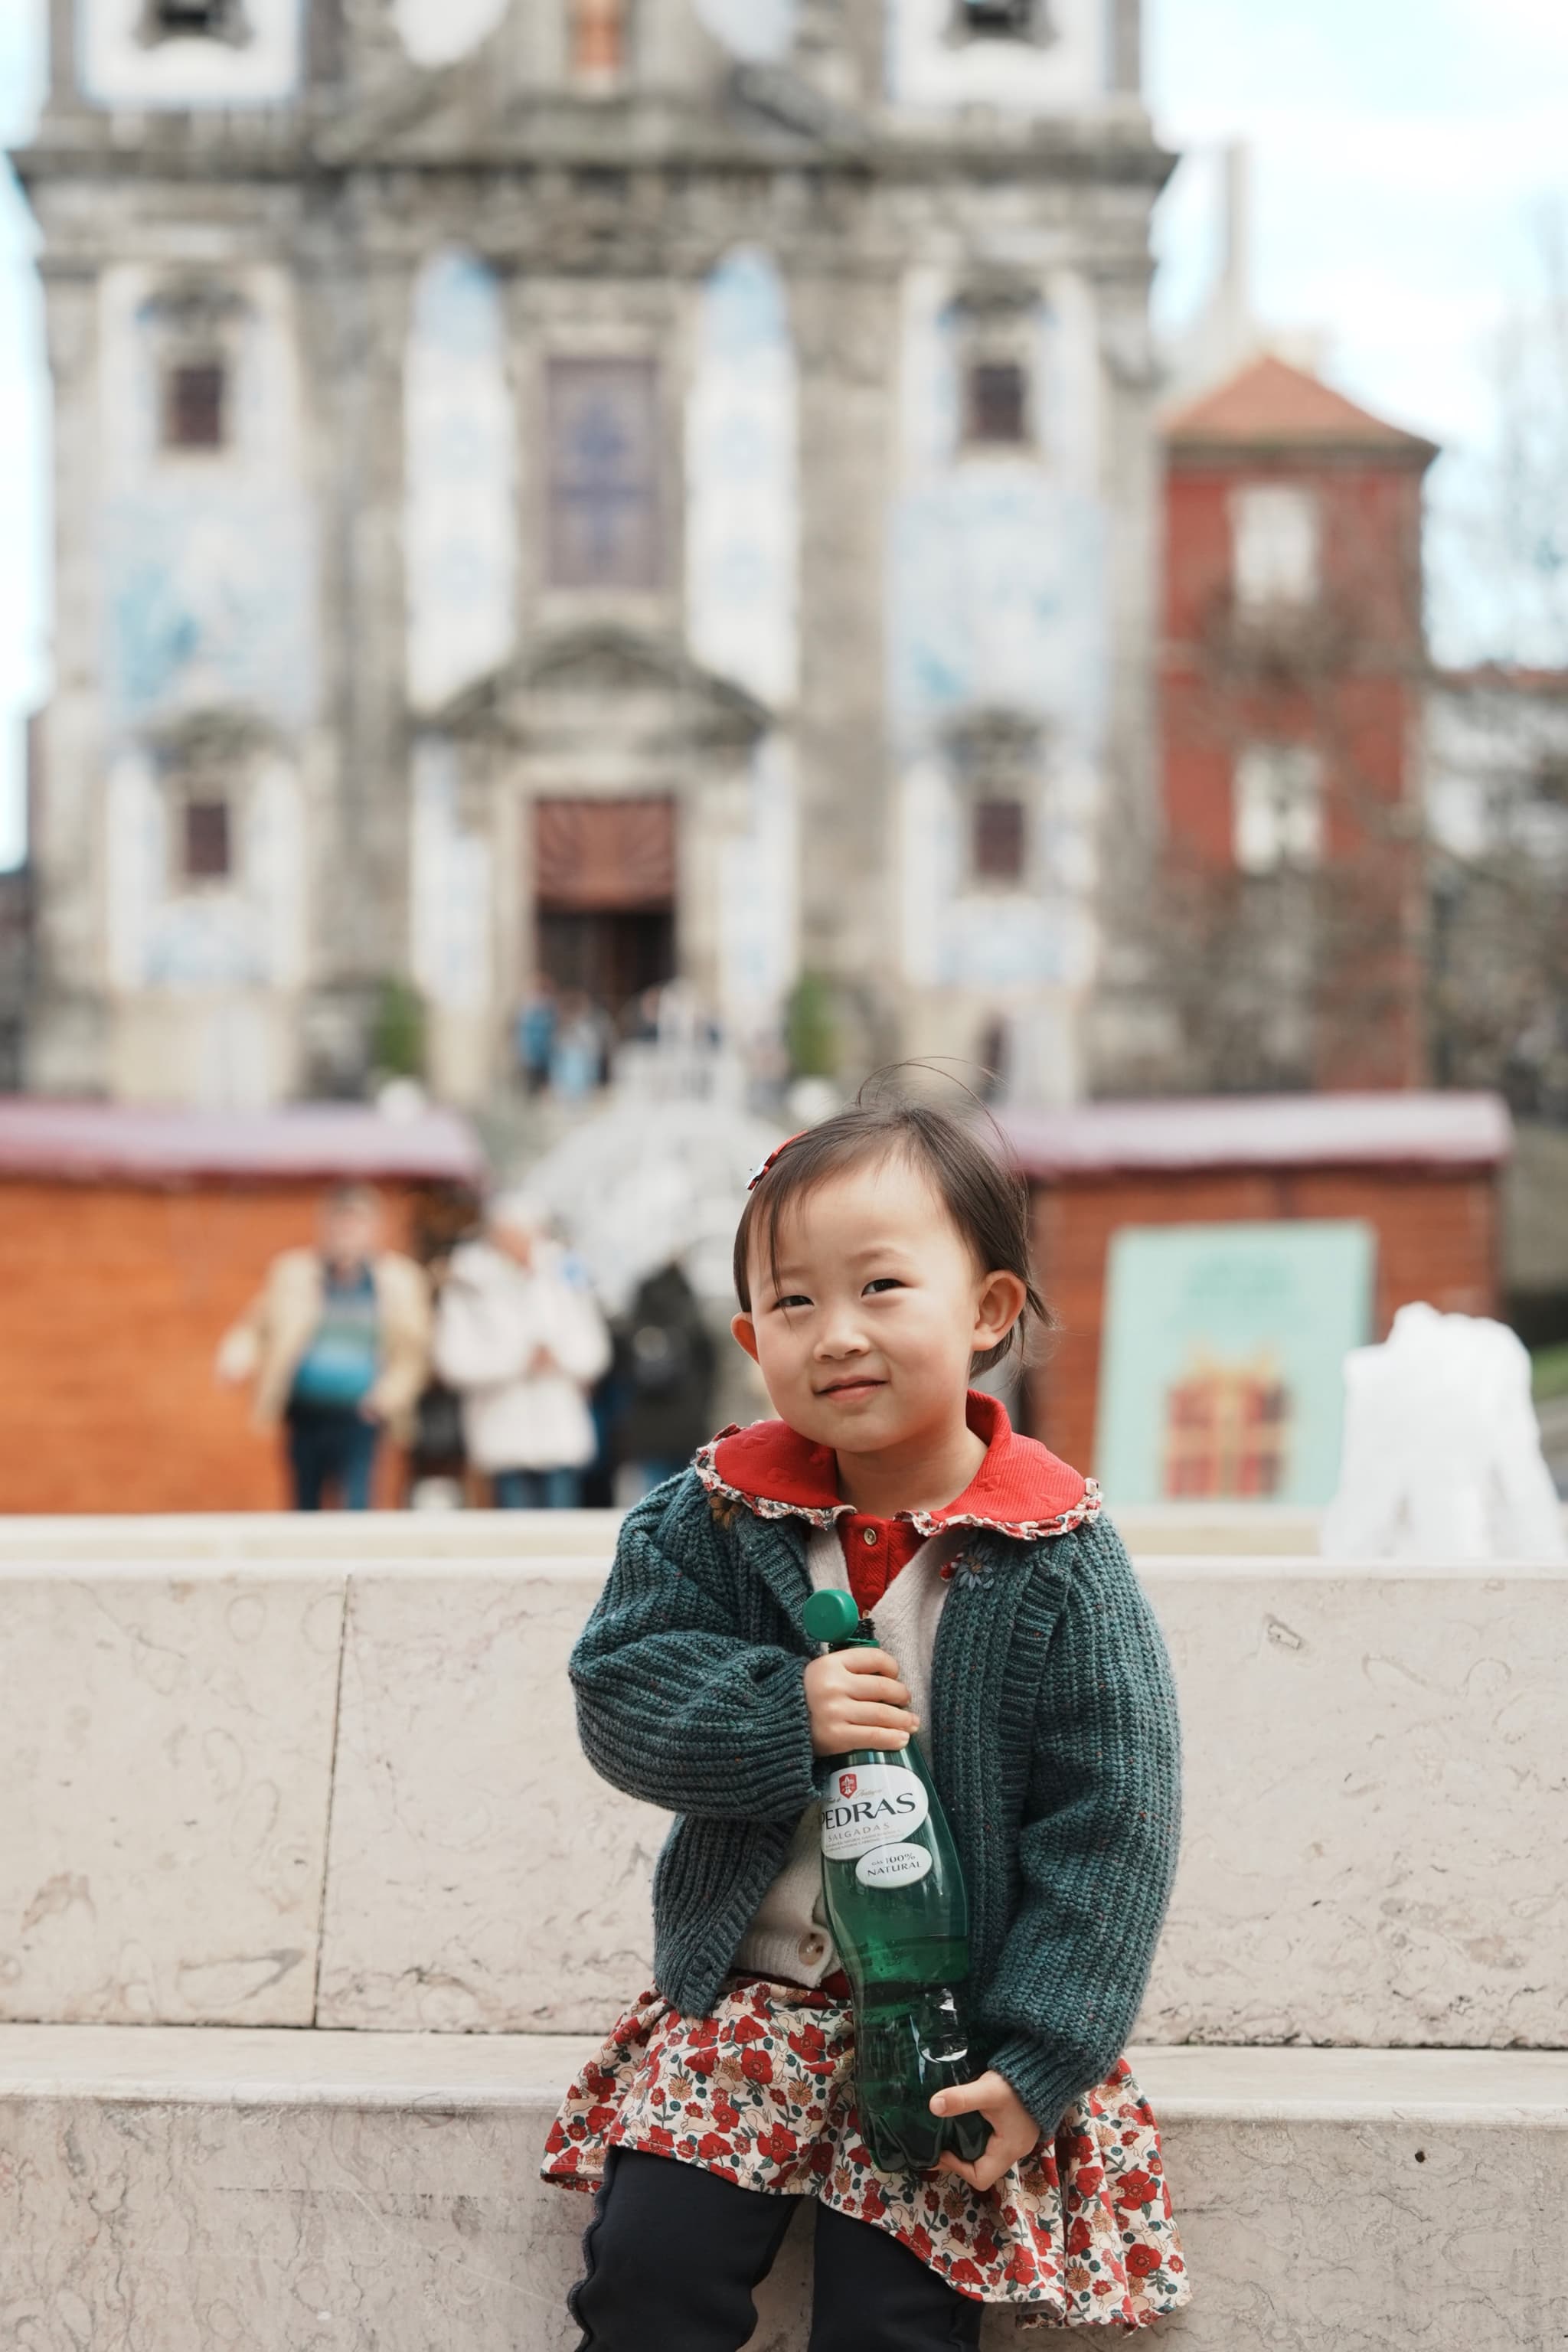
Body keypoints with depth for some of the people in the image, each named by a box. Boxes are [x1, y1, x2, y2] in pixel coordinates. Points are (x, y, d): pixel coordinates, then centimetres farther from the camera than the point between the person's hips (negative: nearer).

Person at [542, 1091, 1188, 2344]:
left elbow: (1108, 1826, -11)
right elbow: (621, 1694, -7)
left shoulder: (1058, 1560, -12)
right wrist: (781, 1716, -24)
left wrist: (1041, 2062, -16)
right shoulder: (715, 1516, -3)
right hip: (750, 1990, 3)